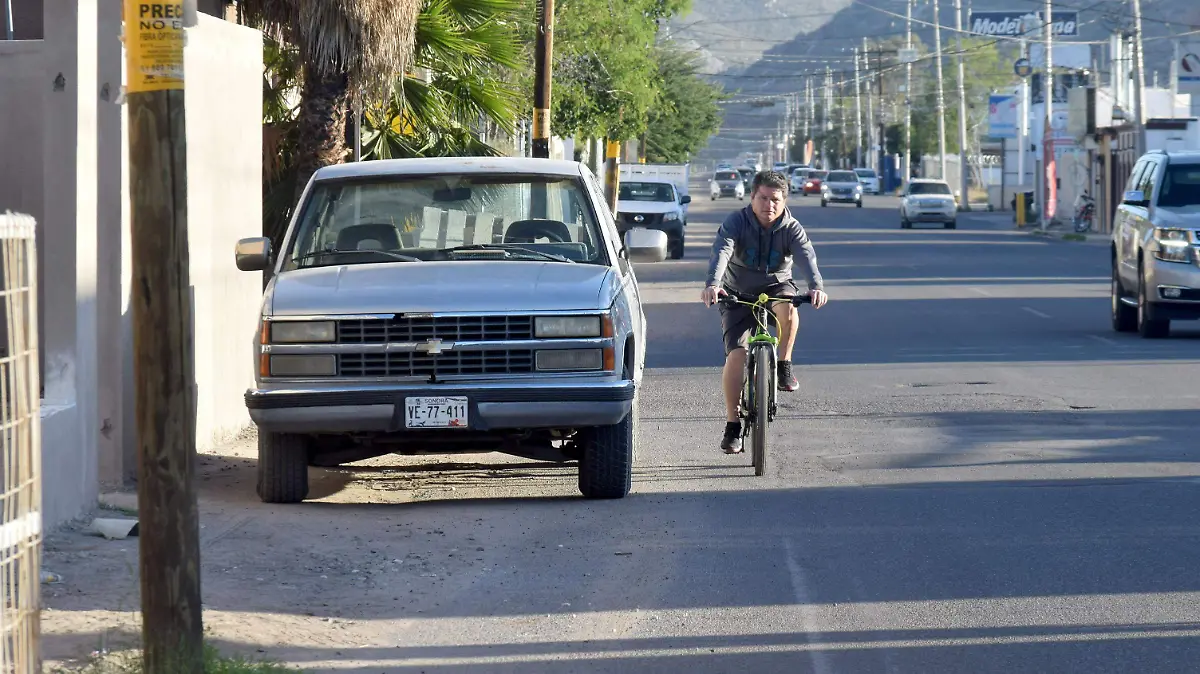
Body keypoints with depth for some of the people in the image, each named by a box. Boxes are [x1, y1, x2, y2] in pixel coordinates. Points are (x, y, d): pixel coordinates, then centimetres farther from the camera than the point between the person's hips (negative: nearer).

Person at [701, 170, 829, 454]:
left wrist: (816, 287, -52)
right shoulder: (736, 222, -16)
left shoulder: (792, 228, -13)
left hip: (775, 287, 1)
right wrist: (712, 284, -54)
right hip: (738, 293, 0)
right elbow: (721, 252, -34)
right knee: (736, 354, -16)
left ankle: (784, 365, -13)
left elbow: (807, 256, -31)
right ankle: (732, 426, -5)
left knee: (787, 307, -36)